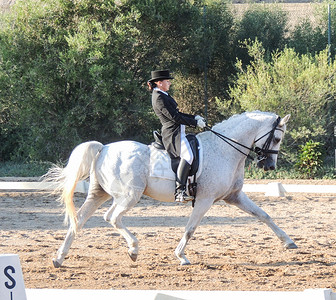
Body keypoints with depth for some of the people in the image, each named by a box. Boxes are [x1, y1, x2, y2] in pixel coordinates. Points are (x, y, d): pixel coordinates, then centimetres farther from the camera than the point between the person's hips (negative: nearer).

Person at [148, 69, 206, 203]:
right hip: (173, 133, -11)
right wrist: (195, 123, -11)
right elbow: (174, 117, -17)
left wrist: (194, 117, 16)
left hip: (177, 132, 11)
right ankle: (179, 191, -39)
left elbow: (176, 114, 26)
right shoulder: (159, 98, -13)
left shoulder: (163, 96, 20)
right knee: (187, 155, -29)